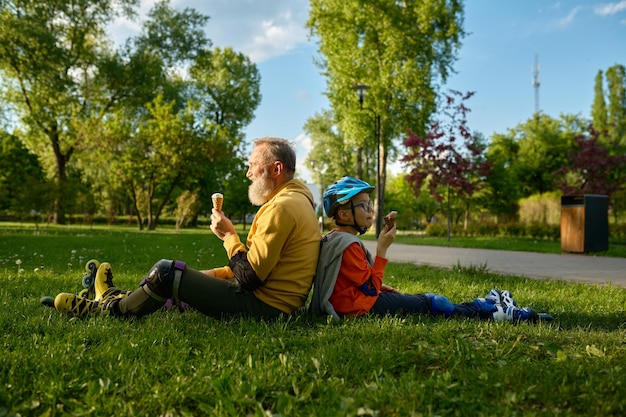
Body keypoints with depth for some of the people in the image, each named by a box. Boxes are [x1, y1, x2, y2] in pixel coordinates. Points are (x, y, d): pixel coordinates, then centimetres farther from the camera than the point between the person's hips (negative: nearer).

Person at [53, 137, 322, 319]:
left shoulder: (282, 207, -20)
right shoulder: (294, 198, 14)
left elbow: (250, 276, -22)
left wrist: (228, 235, -10)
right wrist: (219, 274, 14)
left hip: (264, 305, -10)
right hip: (273, 300, 10)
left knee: (166, 272, -7)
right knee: (193, 278, 23)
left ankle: (113, 308, 16)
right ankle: (124, 298, 38)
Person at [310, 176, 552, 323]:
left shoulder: (335, 239, 12)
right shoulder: (348, 245, -21)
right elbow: (371, 287, -19)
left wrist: (380, 287, 11)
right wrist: (382, 249, -19)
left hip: (356, 300, 10)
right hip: (362, 307, -10)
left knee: (426, 299, 12)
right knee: (431, 303, -3)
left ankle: (488, 305, 19)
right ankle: (496, 313, 8)